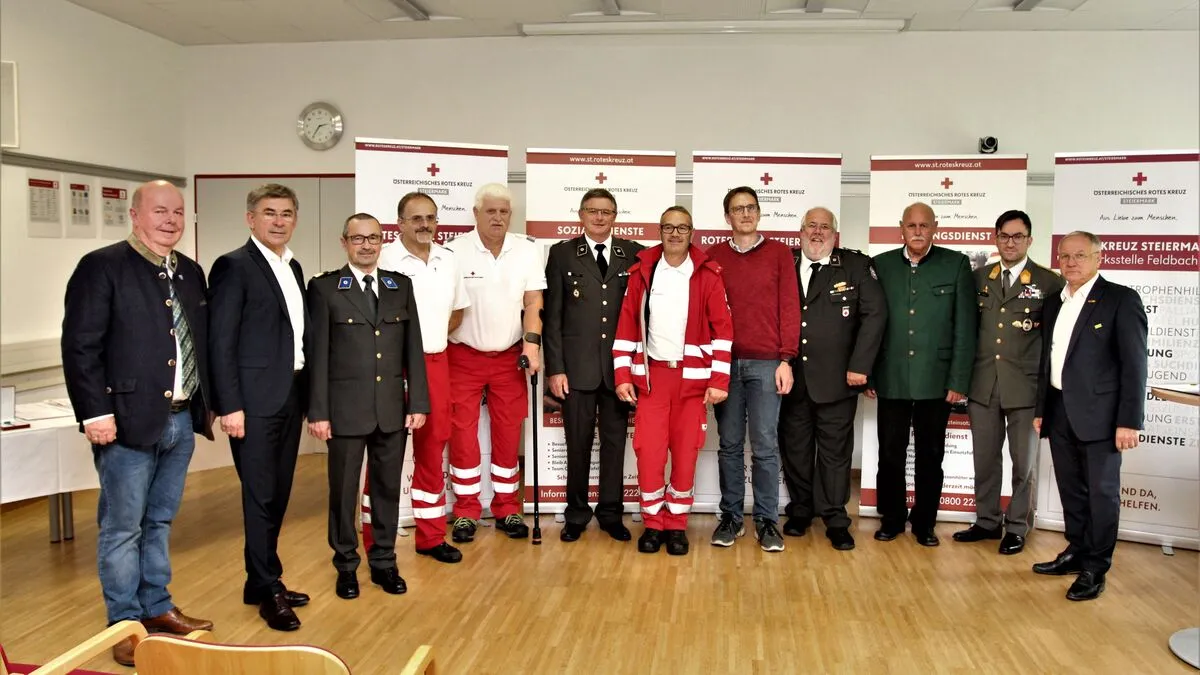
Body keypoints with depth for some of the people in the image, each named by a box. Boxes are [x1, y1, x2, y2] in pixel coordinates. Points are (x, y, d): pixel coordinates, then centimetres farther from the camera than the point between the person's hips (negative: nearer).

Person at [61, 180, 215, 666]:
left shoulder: (191, 272, 12)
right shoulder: (102, 267, -8)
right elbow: (80, 346, -12)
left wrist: (208, 403, 14)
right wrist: (95, 412, -16)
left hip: (181, 421, 6)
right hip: (128, 421, -6)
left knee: (159, 521, 17)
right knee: (122, 527, 5)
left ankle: (157, 608, 30)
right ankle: (126, 624, 17)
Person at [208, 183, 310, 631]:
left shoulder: (293, 268, 14)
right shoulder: (234, 266, -8)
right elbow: (221, 342, -11)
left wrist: (307, 395, 11)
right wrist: (230, 406, -15)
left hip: (291, 396, 7)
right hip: (255, 400, -7)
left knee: (278, 494, 13)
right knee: (261, 496, 0)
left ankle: (260, 583, 25)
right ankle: (269, 589, 12)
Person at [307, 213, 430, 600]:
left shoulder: (401, 286, 8)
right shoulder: (324, 288, -1)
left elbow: (413, 348, 7)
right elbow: (317, 354, -4)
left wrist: (418, 403, 2)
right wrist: (318, 411, -7)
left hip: (393, 408, 3)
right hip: (346, 408, -3)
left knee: (388, 488, 11)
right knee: (343, 490, 9)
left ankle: (384, 562, 26)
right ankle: (346, 565, 25)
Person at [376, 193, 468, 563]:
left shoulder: (447, 260, 10)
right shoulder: (384, 260, -9)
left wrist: (432, 337, 10)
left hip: (436, 364, 6)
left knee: (432, 449, 11)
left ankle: (431, 536, 22)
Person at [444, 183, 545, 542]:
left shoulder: (527, 250, 1)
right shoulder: (454, 251, -8)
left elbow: (533, 302, 2)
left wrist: (532, 343, -9)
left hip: (509, 357, 2)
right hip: (463, 357, -2)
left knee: (508, 434, 7)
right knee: (462, 434, 3)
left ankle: (507, 509, 20)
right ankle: (466, 512, 16)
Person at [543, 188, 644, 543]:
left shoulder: (634, 254, 6)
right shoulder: (562, 254, 3)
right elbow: (552, 314, 0)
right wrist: (555, 368, -5)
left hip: (619, 365, 1)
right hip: (576, 365, -1)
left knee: (615, 441, 9)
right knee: (578, 443, 7)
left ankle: (611, 513, 23)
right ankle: (576, 514, 21)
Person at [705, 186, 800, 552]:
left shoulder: (779, 252, 7)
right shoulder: (715, 256, 11)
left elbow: (790, 307, 3)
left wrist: (786, 360, -4)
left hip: (766, 363, -1)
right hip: (726, 362, 1)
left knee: (765, 445, 0)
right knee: (730, 444, 5)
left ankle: (767, 520, 9)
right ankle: (731, 516, 14)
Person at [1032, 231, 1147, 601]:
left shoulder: (1121, 299, -6)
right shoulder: (1054, 302, 13)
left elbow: (1134, 364, -10)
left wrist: (1129, 420, -15)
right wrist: (1041, 409, 14)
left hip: (1099, 413, -6)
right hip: (1060, 413, 6)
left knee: (1101, 492, 3)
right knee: (1071, 490, 15)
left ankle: (1095, 569, 13)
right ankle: (1076, 553, 28)